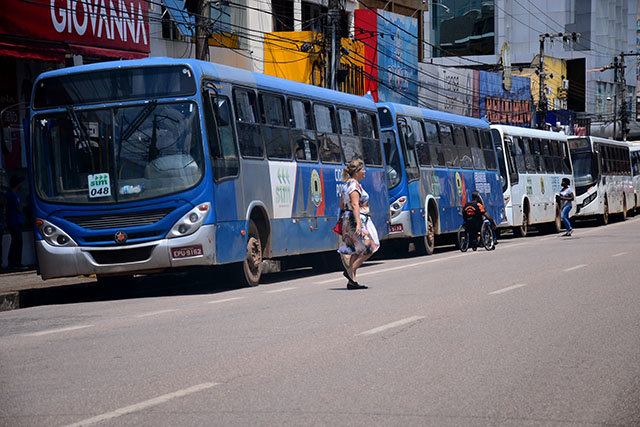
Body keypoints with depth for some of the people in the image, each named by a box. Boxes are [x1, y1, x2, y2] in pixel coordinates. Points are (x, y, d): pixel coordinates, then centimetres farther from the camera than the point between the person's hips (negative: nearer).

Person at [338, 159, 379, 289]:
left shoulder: (346, 185, 16)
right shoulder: (354, 185, -14)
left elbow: (341, 205, 21)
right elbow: (355, 205, -23)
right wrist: (358, 224, -29)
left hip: (348, 220, 10)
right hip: (356, 220, -10)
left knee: (357, 251, 10)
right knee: (370, 247, -5)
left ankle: (352, 281, 8)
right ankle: (350, 270, -7)